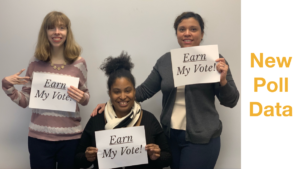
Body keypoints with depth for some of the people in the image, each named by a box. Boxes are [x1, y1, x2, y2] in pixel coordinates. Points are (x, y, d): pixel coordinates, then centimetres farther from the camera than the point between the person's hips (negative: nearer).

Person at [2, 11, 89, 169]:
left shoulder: (78, 63, -2)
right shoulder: (35, 62, 1)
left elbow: (85, 96, 8)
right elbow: (24, 101, 6)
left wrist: (82, 98, -14)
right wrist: (7, 85, -9)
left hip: (70, 137, -1)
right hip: (39, 137, 1)